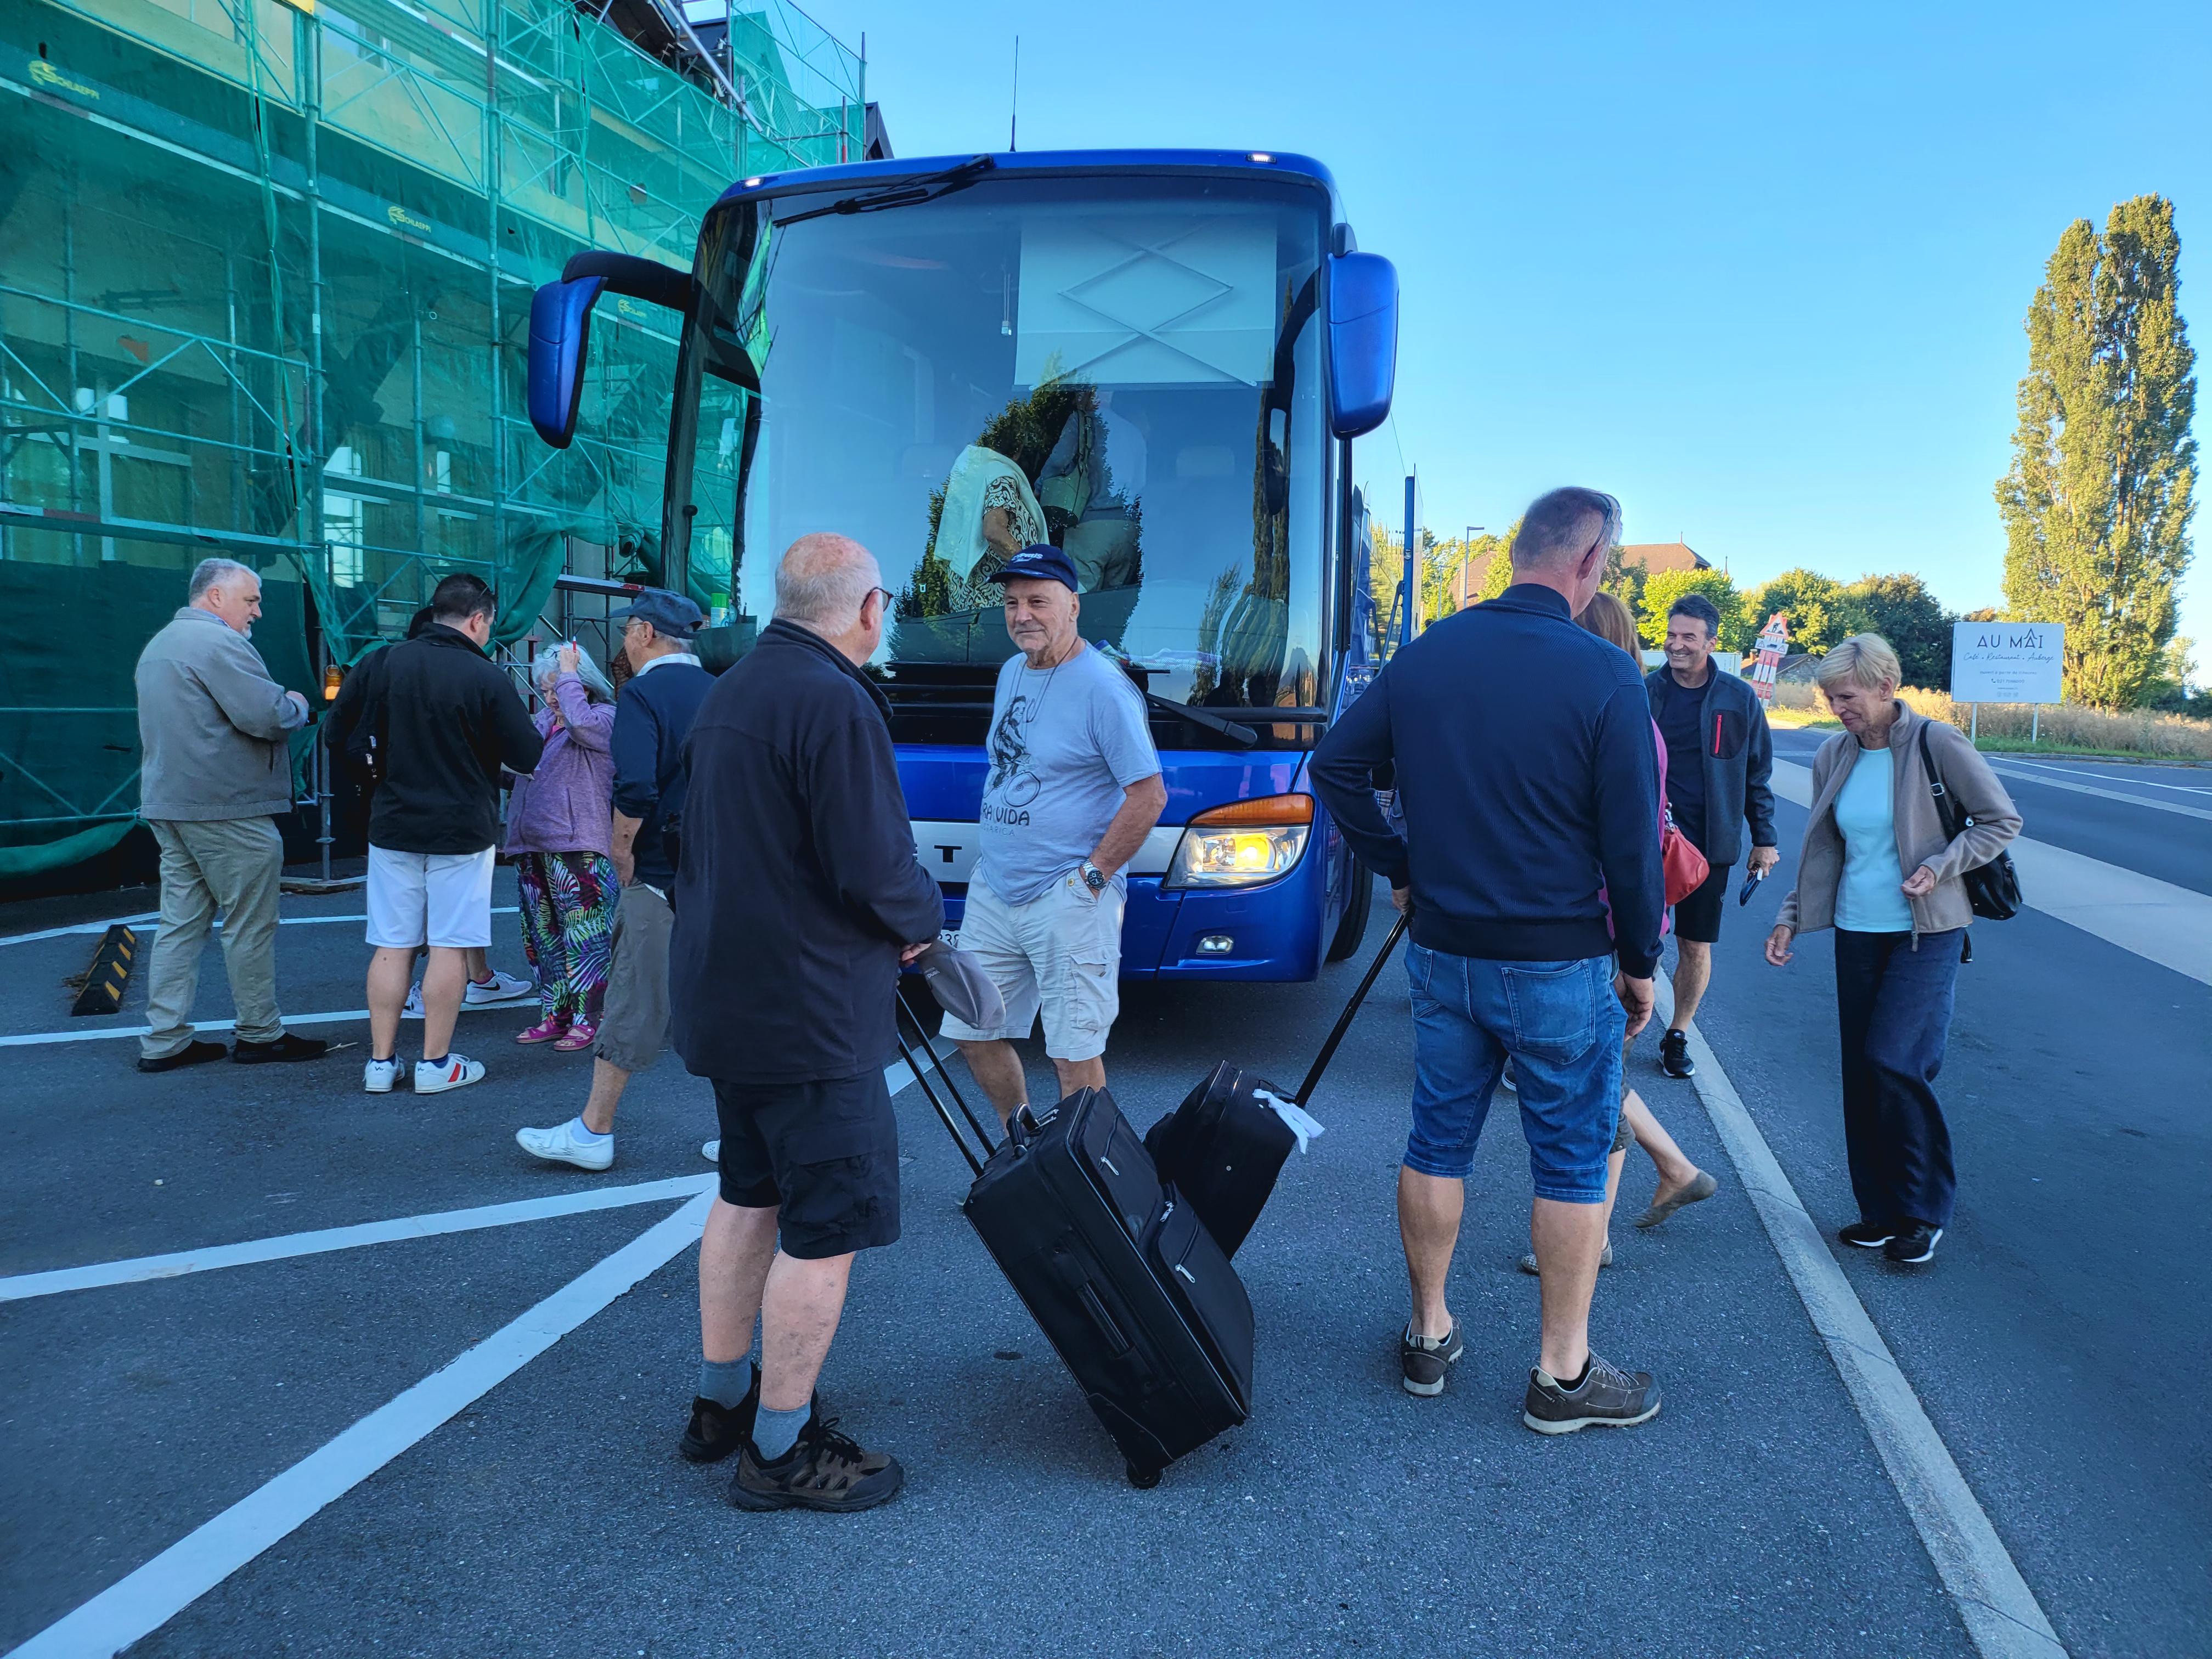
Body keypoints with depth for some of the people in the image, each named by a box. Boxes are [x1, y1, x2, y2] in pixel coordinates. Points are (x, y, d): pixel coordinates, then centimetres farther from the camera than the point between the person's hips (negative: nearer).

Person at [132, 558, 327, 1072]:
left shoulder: (160, 644, 20)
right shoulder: (219, 642, -14)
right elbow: (267, 717, -22)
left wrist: (281, 705, 17)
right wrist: (297, 705, 0)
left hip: (168, 804, 10)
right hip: (227, 808, -10)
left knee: (181, 922, 10)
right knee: (250, 925, 0)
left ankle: (164, 1040, 12)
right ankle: (259, 1034, 8)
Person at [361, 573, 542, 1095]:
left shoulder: (388, 662, -1)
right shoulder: (484, 677, -13)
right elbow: (528, 756, -8)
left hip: (392, 825, 4)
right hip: (460, 831, -4)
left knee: (392, 945, 9)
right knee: (449, 945, 4)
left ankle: (381, 1061, 14)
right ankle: (436, 1063, 10)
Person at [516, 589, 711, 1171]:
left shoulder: (643, 693, -10)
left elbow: (635, 789, -22)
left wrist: (622, 853, -9)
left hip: (660, 878, -6)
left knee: (633, 1005, 1)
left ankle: (592, 1133, 11)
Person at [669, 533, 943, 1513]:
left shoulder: (730, 692, 11)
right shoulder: (835, 704, -20)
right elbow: (874, 870, -23)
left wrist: (894, 913, 10)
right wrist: (922, 917, -1)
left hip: (726, 992, 10)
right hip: (809, 1010, -10)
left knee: (751, 1199, 21)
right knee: (828, 1230, 2)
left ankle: (721, 1402, 34)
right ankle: (780, 1451, 13)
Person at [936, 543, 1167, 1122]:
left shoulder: (1104, 689, -14)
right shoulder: (1011, 672, 12)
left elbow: (1149, 795, -15)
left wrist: (1093, 874, -15)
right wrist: (996, 859, 15)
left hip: (1067, 901, -8)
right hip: (992, 889, 8)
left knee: (1073, 1053, -1)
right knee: (972, 1032, 14)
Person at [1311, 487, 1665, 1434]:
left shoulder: (1425, 654, 2)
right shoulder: (1603, 676, -14)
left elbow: (1335, 765, 6)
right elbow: (1632, 838, -12)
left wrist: (1396, 868, 13)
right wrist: (1639, 960, 0)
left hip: (1442, 953, 5)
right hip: (1560, 964, -4)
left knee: (1438, 1143, 16)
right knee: (1571, 1162, 9)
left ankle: (1428, 1336, 29)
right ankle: (1563, 1376, 19)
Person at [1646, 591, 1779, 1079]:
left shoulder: (1740, 699, 1)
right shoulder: (1644, 692, 0)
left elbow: (1757, 773, 8)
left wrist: (1764, 839, 7)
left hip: (1709, 842, 1)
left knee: (1696, 948, 7)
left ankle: (1677, 1036, 25)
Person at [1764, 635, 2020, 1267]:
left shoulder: (1936, 743, -9)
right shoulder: (1833, 757, 5)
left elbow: (2002, 820, -2)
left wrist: (1941, 866, -15)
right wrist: (1791, 918, 6)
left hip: (1926, 933, -5)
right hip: (1857, 930, 5)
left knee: (1895, 1060, -13)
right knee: (1861, 1071, 7)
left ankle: (1925, 1209, 6)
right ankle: (1882, 1210, 20)